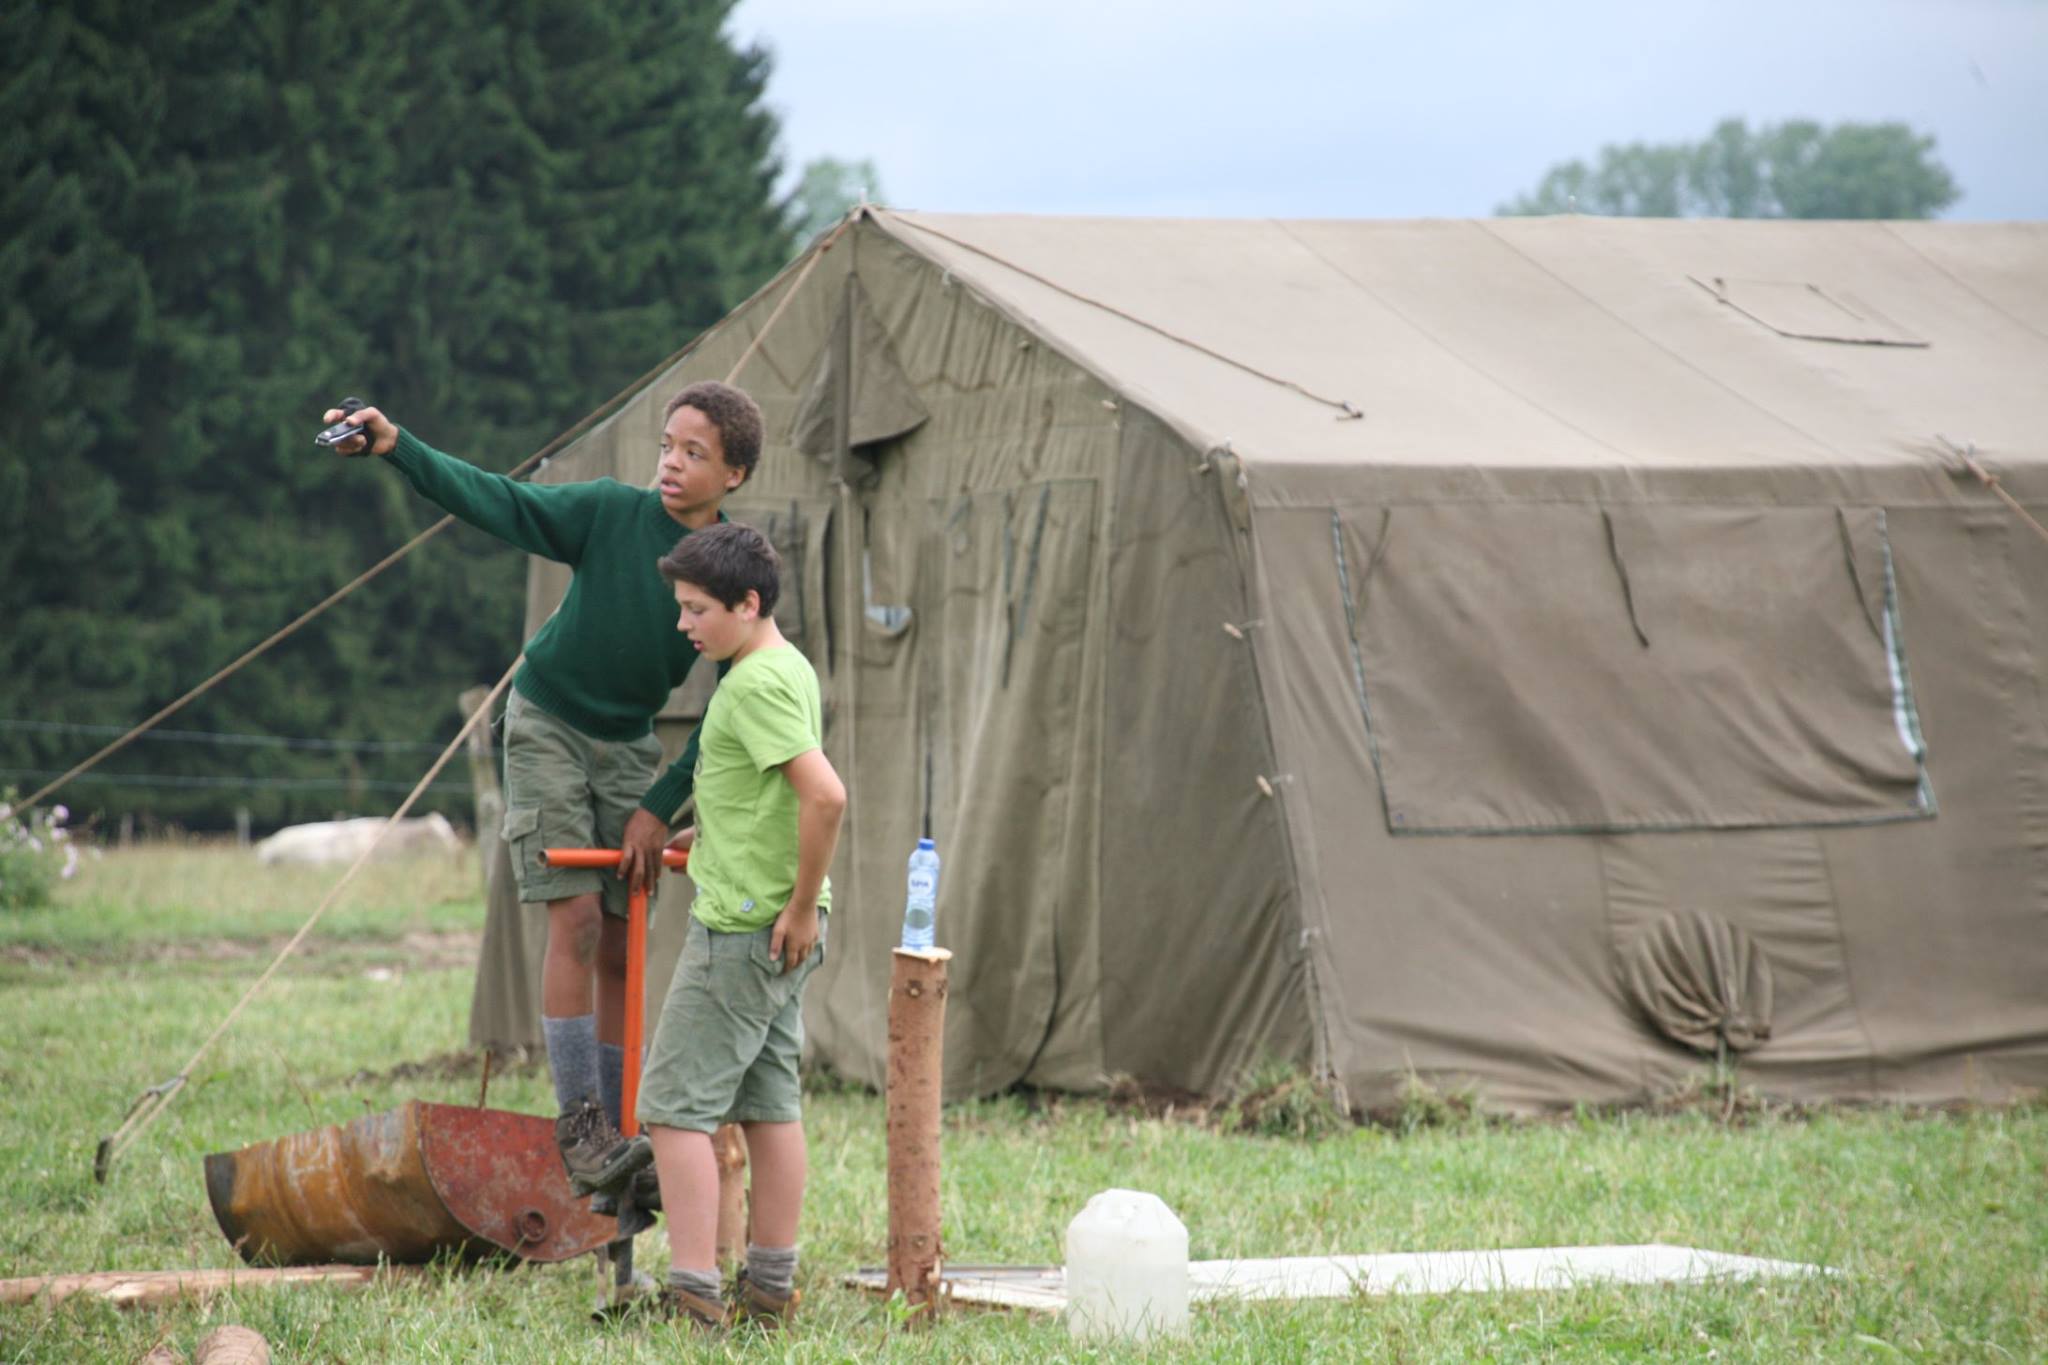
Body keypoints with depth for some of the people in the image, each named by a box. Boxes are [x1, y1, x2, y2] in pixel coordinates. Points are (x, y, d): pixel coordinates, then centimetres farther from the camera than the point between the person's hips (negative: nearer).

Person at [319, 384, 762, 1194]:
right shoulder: (613, 514, -15)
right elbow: (494, 502, -20)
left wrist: (660, 807, -7)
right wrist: (397, 448, -33)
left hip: (631, 746, 3)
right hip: (549, 725, -3)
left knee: (619, 947, 3)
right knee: (575, 919, -15)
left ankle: (608, 1150, 7)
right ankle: (577, 1122, -13)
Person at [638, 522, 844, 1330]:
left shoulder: (759, 683, -17)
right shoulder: (786, 670, 14)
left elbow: (825, 795, -26)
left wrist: (802, 907, -20)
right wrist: (708, 833, 21)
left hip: (742, 928, -10)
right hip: (772, 929, 10)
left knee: (675, 1106, -7)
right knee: (769, 1105, 12)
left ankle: (694, 1295, -10)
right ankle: (770, 1289, 17)